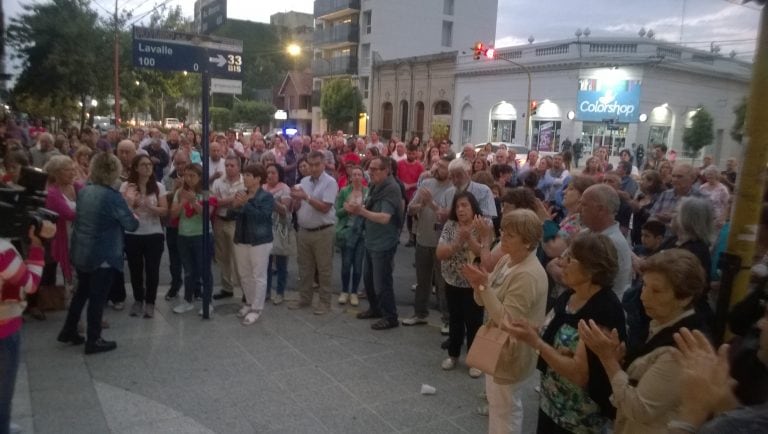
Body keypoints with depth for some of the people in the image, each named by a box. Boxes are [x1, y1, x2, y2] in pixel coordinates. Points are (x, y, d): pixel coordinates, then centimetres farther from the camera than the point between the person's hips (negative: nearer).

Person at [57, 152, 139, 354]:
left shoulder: (84, 191, 3)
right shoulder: (113, 196, -19)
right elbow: (132, 225, -13)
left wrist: (123, 201, 11)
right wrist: (132, 213, 8)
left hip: (80, 252, 7)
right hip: (103, 255, -7)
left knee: (82, 291, 23)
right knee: (98, 297, 3)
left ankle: (68, 331, 33)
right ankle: (93, 341, 12)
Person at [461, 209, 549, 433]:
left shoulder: (528, 275, -28)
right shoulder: (506, 260, 1)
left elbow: (506, 320, -29)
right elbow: (483, 301, 6)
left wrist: (484, 285, -32)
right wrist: (478, 284, -15)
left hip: (510, 351, -9)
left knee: (502, 408, 8)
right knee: (507, 403, 26)